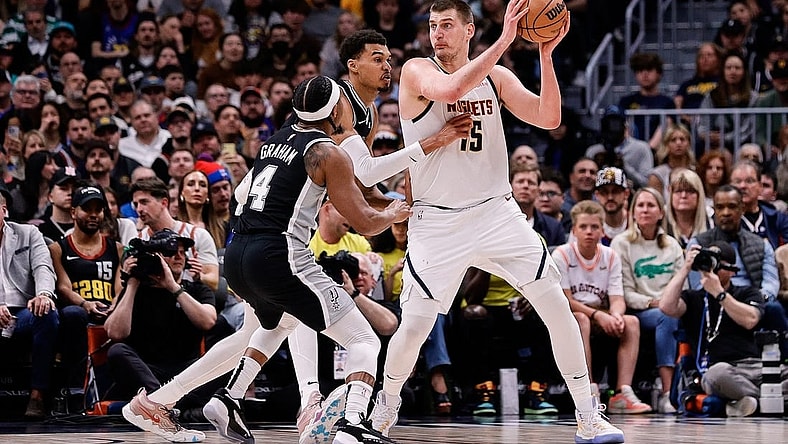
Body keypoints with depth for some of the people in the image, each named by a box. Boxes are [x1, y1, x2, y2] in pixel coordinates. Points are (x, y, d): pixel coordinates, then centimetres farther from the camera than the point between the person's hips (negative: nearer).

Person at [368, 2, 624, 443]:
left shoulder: (497, 76, 6)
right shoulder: (417, 71, -7)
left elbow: (548, 117, -3)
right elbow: (452, 89, -28)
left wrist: (546, 54, -13)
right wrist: (504, 40, -29)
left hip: (496, 212, 3)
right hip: (437, 220, -3)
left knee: (559, 308, -5)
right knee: (413, 329, -4)